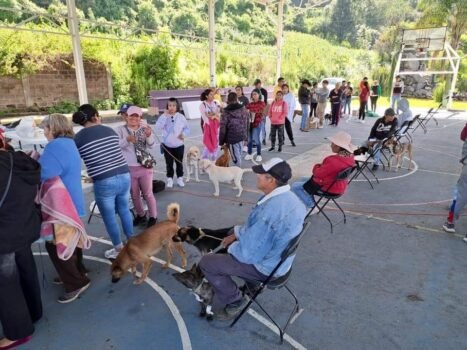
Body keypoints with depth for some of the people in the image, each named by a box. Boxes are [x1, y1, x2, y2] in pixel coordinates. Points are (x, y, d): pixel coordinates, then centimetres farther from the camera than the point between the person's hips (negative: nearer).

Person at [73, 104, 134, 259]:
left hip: (104, 183, -4)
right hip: (124, 177, 4)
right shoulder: (110, 130, 6)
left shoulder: (78, 138, -2)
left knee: (109, 218, 15)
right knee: (124, 210, 23)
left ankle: (119, 250, 30)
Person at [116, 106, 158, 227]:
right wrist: (127, 139, -32)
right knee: (134, 194, 15)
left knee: (148, 194, 7)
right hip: (128, 168, 1)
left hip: (145, 167, -1)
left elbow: (151, 145, -9)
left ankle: (153, 217, 21)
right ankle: (141, 215, 33)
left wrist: (149, 135, -29)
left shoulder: (145, 129, 2)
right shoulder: (120, 130, 0)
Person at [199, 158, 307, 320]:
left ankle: (235, 301, 13)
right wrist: (237, 232, 5)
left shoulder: (269, 210, -37)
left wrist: (231, 247, -8)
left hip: (265, 267, -9)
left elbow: (248, 254, -28)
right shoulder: (288, 197, -6)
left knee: (206, 263, -3)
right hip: (278, 257, 9)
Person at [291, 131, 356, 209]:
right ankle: (311, 205, 26)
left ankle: (310, 206, 8)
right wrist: (321, 166, -3)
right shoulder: (349, 157, -6)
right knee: (304, 180, 25)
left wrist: (316, 167, -4)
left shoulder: (334, 161, -35)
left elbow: (319, 173, -24)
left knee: (295, 186, -1)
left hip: (327, 188, -10)